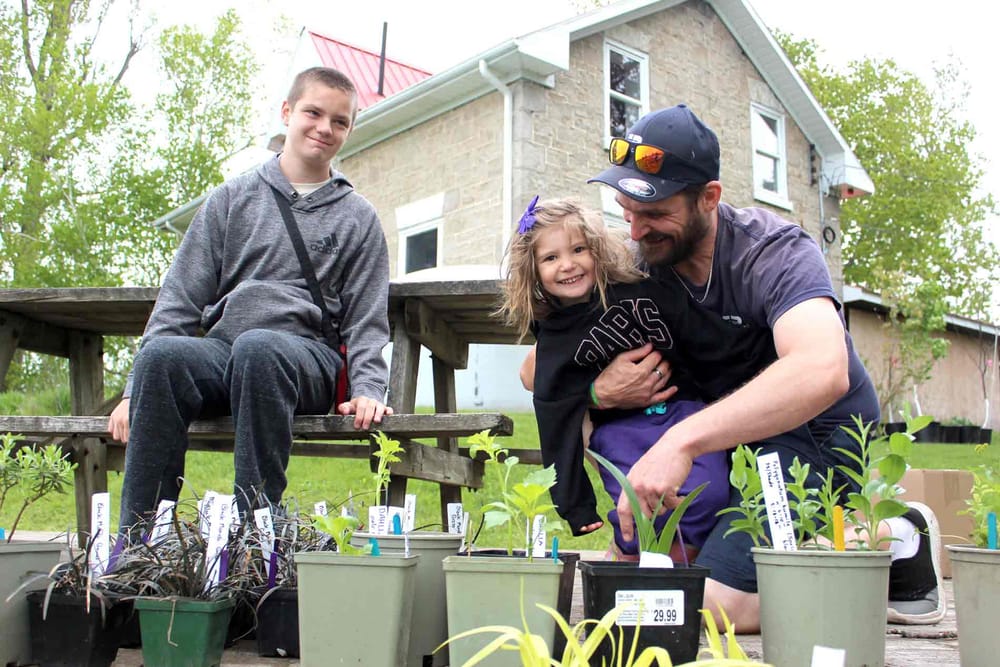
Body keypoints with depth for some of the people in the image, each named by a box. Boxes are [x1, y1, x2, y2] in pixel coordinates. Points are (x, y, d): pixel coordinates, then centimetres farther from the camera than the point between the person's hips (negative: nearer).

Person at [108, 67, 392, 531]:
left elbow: (366, 321, 10)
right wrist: (135, 389, 2)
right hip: (220, 351, 2)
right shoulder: (232, 198, 18)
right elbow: (180, 299, 13)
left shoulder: (358, 219, 16)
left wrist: (368, 389, -10)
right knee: (162, 354, -32)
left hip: (305, 357, -2)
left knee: (257, 347, -37)